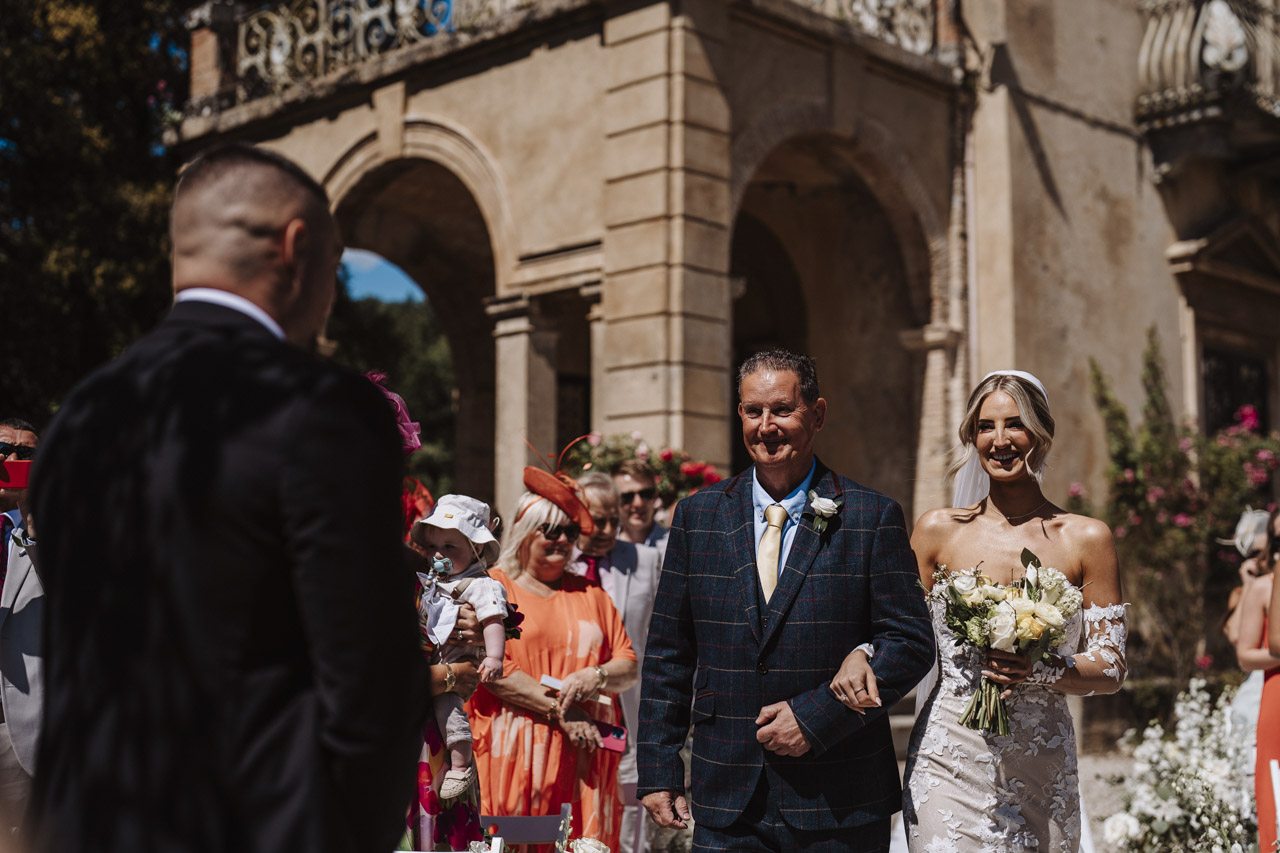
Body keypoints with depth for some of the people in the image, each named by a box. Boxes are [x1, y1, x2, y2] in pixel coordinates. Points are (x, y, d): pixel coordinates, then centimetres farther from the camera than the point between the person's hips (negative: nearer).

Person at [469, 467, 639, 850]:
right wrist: (560, 711, -11)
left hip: (583, 752, 3)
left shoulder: (589, 594, 18)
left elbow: (629, 666, 14)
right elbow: (493, 670, -6)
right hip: (515, 751, -3)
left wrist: (596, 676, -9)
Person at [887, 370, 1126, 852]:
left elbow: (1111, 670, 3)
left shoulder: (1086, 539, 3)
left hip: (1041, 770, 1)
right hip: (950, 762, 0)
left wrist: (1044, 671, -16)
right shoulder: (938, 531, 4)